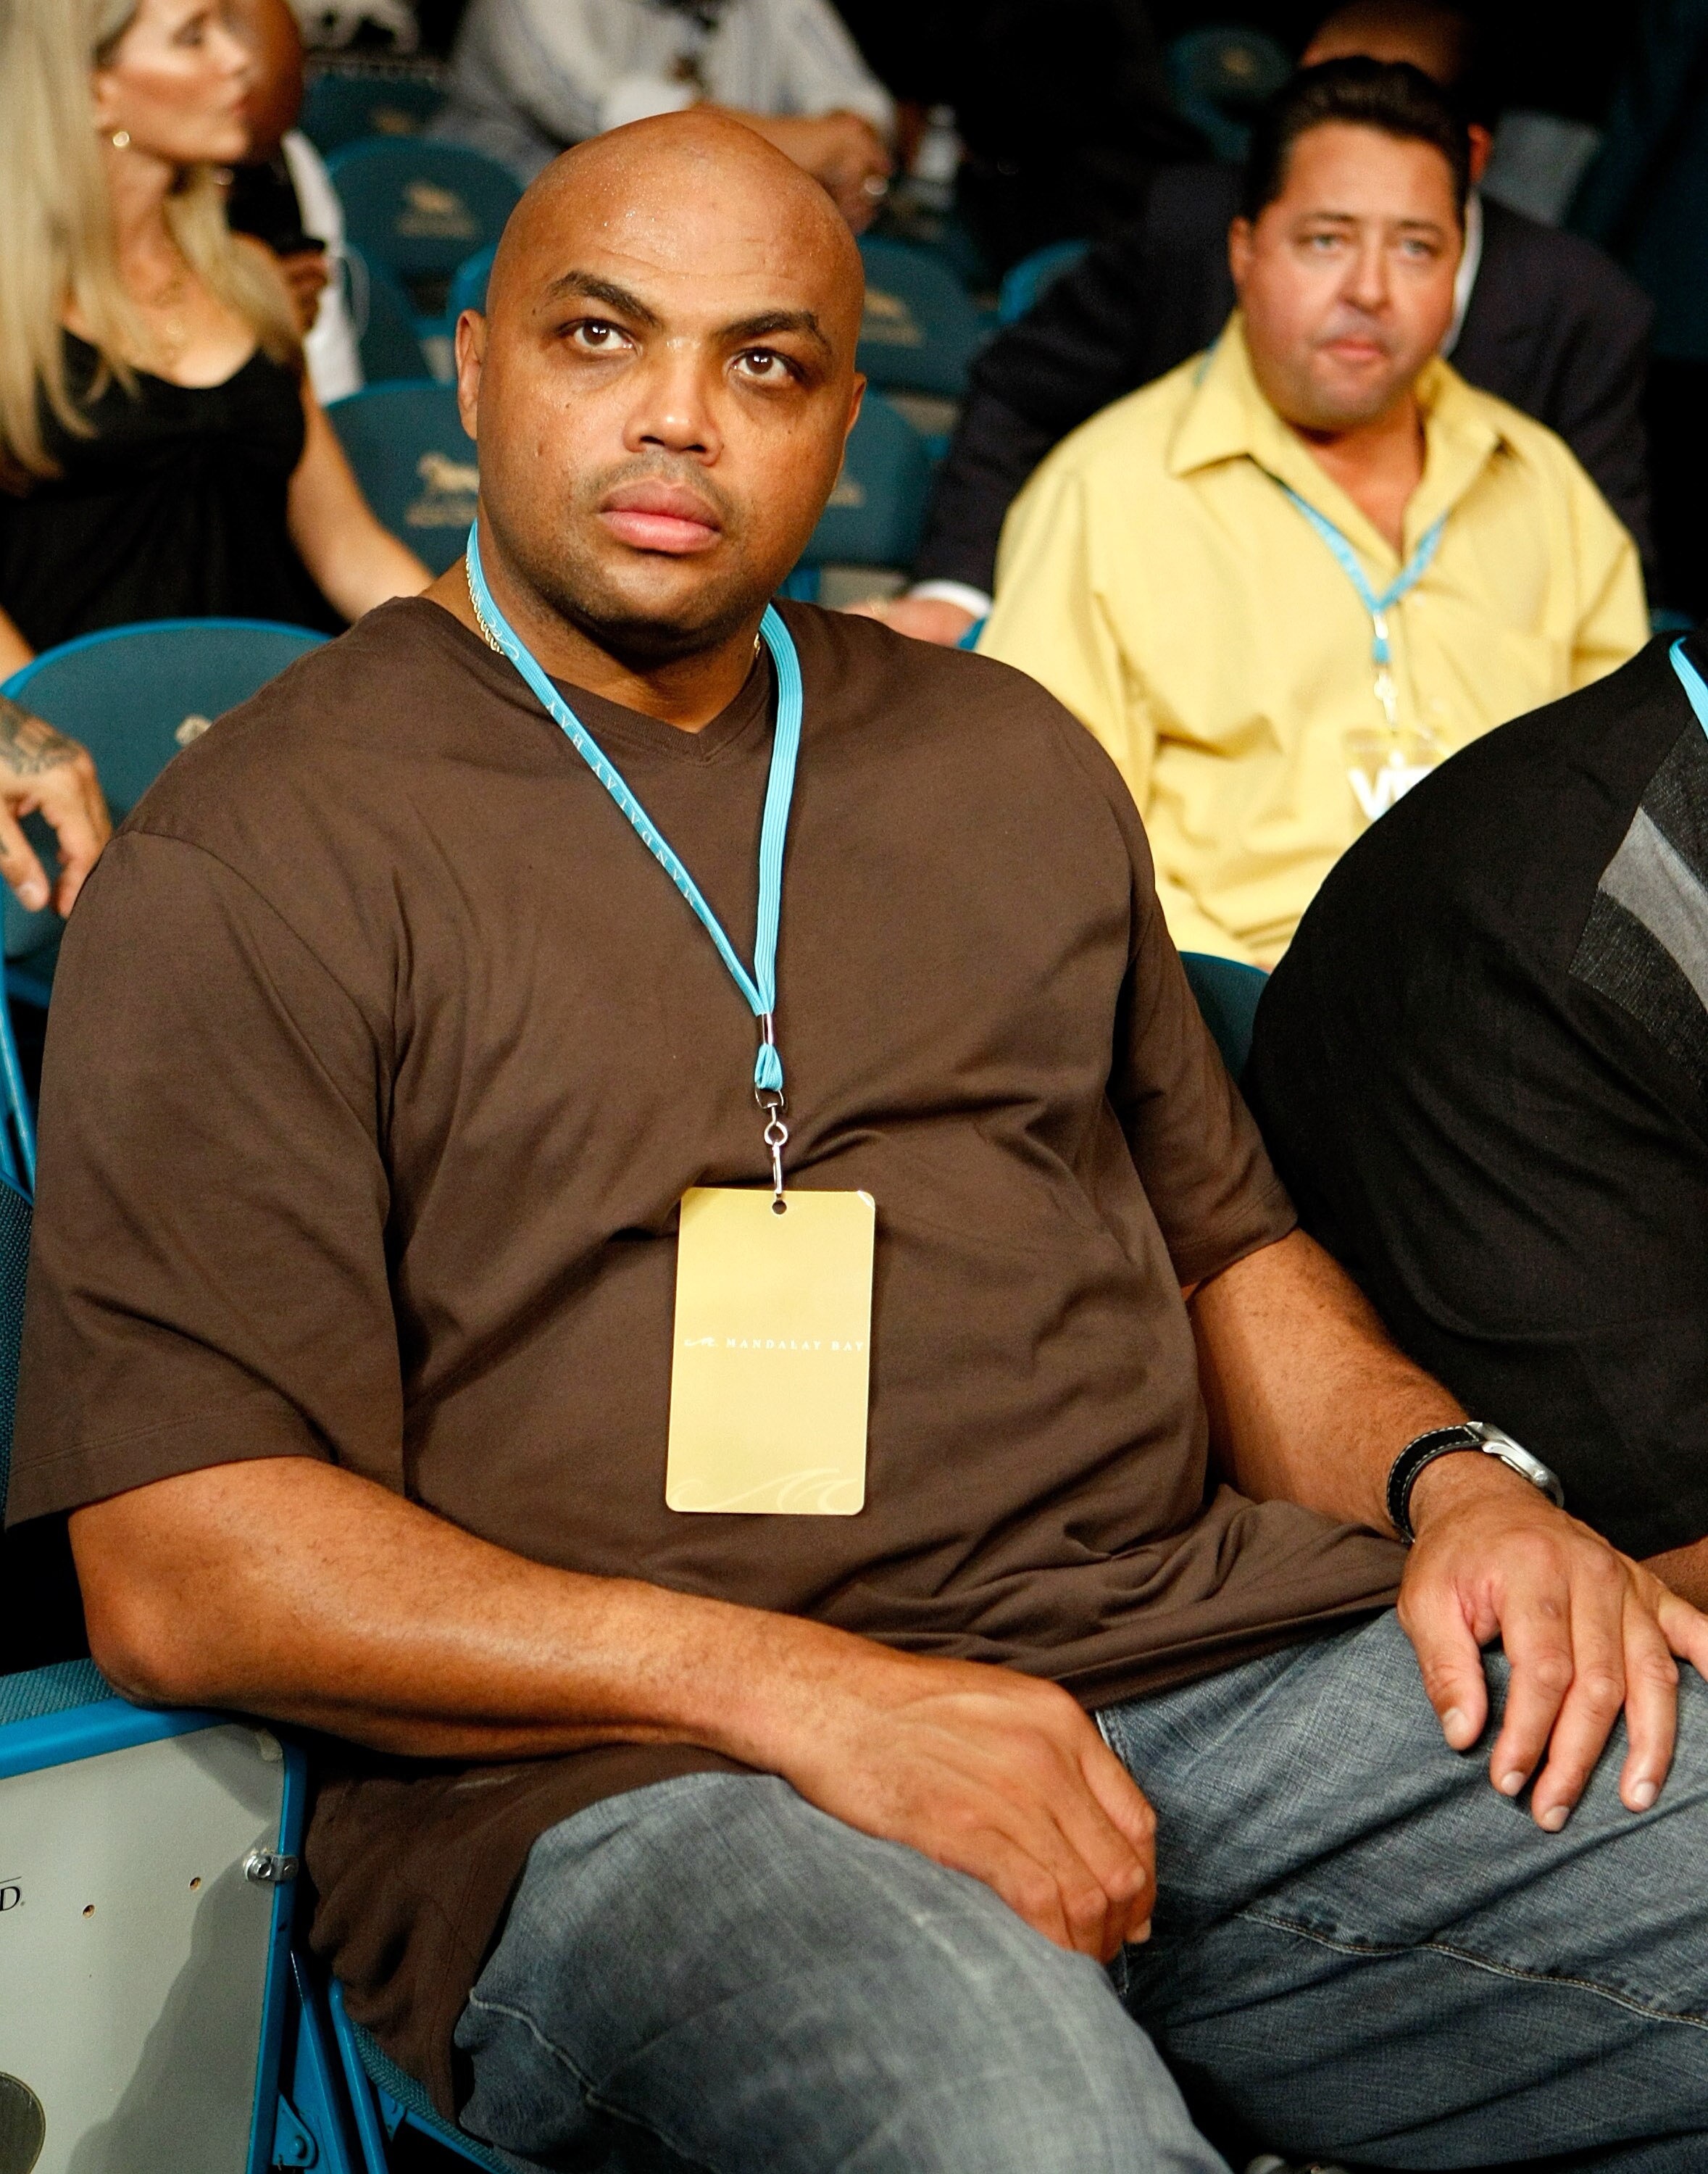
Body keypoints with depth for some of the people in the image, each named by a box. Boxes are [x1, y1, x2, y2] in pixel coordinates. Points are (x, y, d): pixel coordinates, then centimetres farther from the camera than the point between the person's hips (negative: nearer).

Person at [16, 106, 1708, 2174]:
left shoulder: (1010, 760, 21)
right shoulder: (253, 859, 1)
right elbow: (178, 1569, -7)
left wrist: (1453, 1479, 5)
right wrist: (796, 1691, -16)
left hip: (1215, 1652, 7)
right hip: (622, 1773, -6)